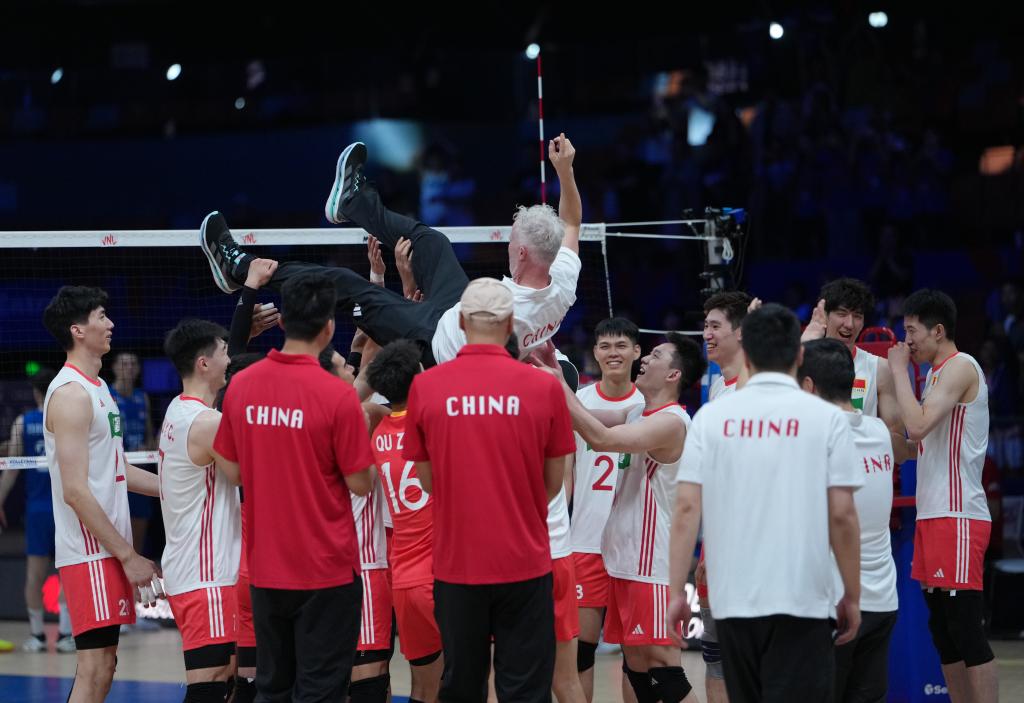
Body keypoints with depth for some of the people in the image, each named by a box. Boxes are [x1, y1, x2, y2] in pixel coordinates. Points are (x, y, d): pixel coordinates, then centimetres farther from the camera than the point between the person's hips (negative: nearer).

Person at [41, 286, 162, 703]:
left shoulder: (96, 387, 16)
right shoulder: (71, 394, -16)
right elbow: (76, 490, -21)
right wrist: (128, 556, -20)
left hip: (107, 553, 10)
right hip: (90, 553, -10)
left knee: (102, 666, 12)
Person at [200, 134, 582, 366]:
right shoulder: (562, 287, -24)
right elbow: (571, 224, -6)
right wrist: (565, 169, -11)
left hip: (433, 341, -7)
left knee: (346, 286, 1)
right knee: (429, 241, 21)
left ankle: (241, 268, 17)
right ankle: (354, 201, 49)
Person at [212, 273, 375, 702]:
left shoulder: (242, 385, -1)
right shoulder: (337, 395, -16)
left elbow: (231, 470, 7)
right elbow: (359, 484, -10)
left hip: (265, 569, 5)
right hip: (326, 569, -5)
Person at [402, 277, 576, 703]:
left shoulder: (424, 387, -4)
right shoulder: (543, 387, -6)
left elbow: (427, 480, 6)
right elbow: (554, 483, 3)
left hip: (455, 563, 1)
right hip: (524, 561, -1)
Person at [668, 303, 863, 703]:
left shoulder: (712, 416, 2)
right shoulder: (826, 418, -3)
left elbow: (687, 508, -3)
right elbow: (842, 515, -5)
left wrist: (677, 592, 2)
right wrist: (852, 596, 4)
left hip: (733, 599, 3)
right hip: (801, 600, -3)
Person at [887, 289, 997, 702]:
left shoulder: (960, 367, -10)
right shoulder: (937, 372, 19)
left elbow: (918, 425, -23)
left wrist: (899, 370, -13)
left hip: (957, 517, -10)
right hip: (933, 514, 10)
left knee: (967, 633, -12)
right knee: (944, 632, 10)